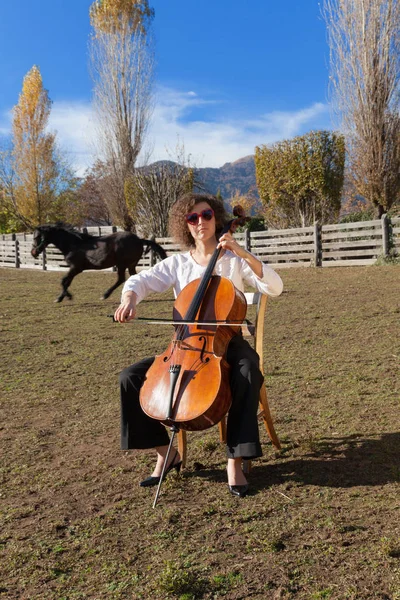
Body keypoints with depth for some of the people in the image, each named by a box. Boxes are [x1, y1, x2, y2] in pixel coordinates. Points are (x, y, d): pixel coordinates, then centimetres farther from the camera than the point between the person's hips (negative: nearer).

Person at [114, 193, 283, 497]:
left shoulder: (235, 260, 2)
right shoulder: (177, 264, 8)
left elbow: (275, 287, -11)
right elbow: (140, 280, -4)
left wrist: (242, 253, -20)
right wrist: (129, 298, -28)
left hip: (228, 343, -3)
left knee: (248, 374, -38)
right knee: (130, 378, -13)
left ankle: (235, 460, -22)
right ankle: (166, 451, 1)